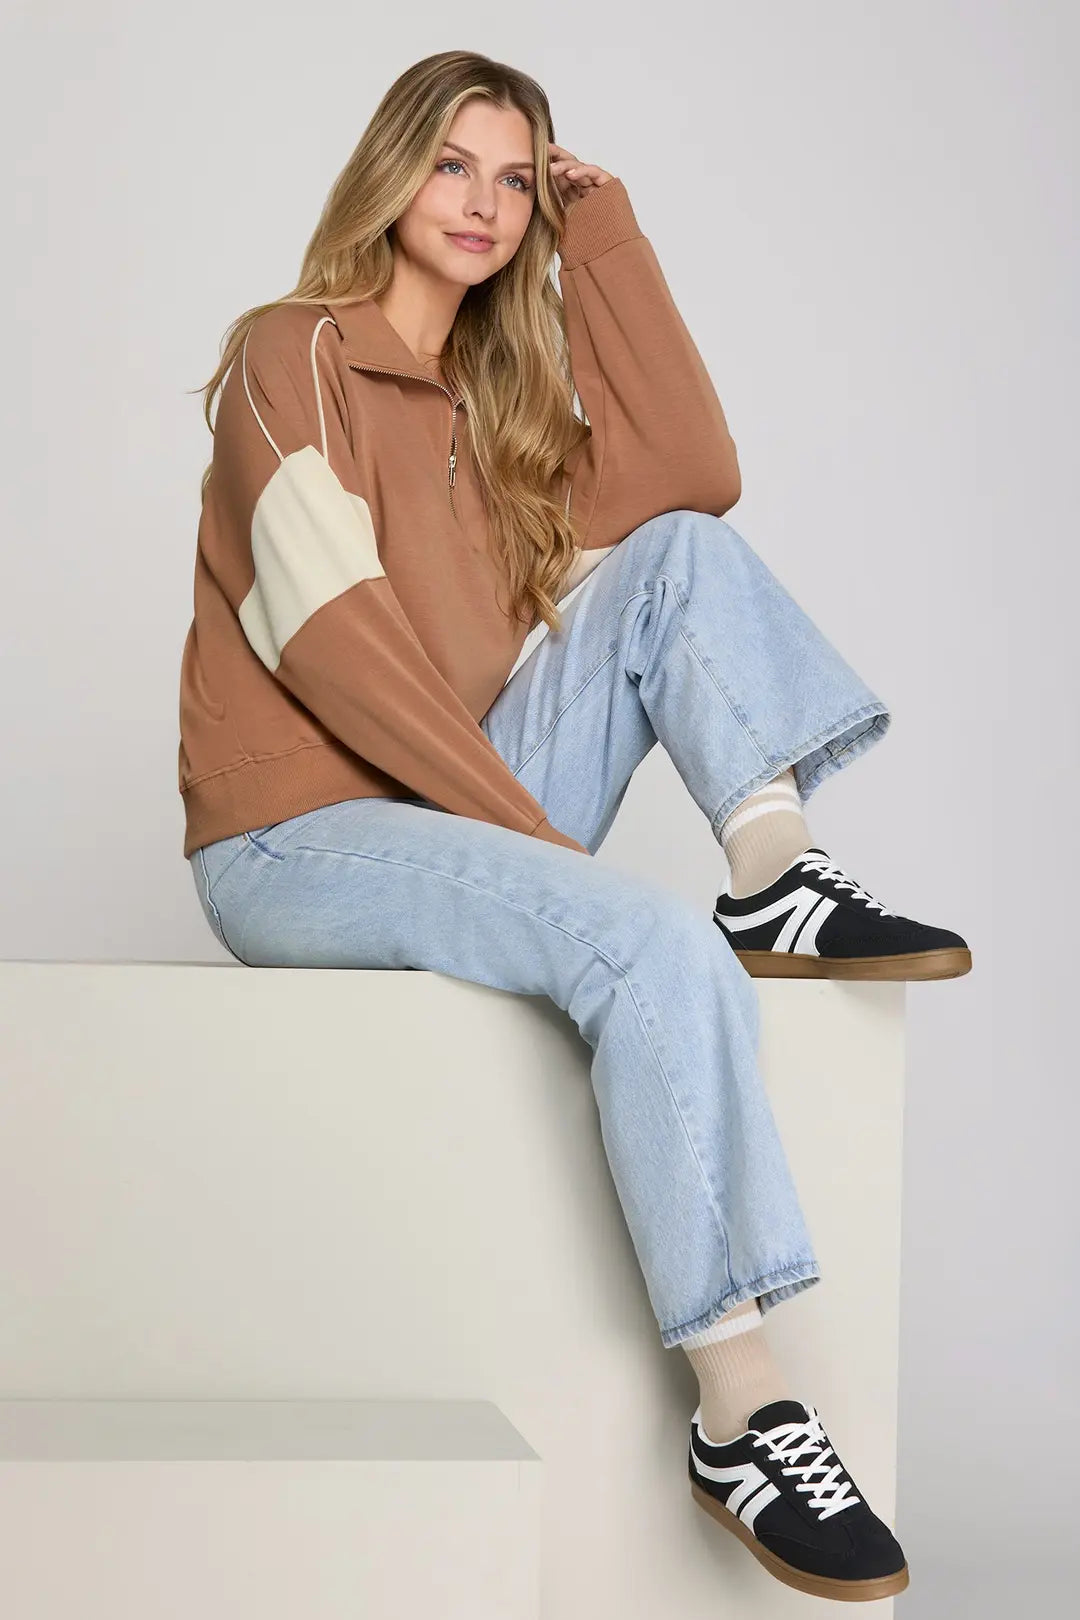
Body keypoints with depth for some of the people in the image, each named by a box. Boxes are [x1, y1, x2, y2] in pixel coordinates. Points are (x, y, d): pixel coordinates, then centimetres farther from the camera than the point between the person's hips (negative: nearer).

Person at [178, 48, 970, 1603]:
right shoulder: (293, 354, -3)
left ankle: (775, 880, -20)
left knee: (685, 552, 0)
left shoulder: (499, 403, 19)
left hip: (463, 818, 7)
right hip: (300, 845, -7)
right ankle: (739, 1413, -29)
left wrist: (607, 241, 4)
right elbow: (333, 634, -15)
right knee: (656, 947, -31)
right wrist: (522, 818, -18)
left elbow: (692, 475, 2)